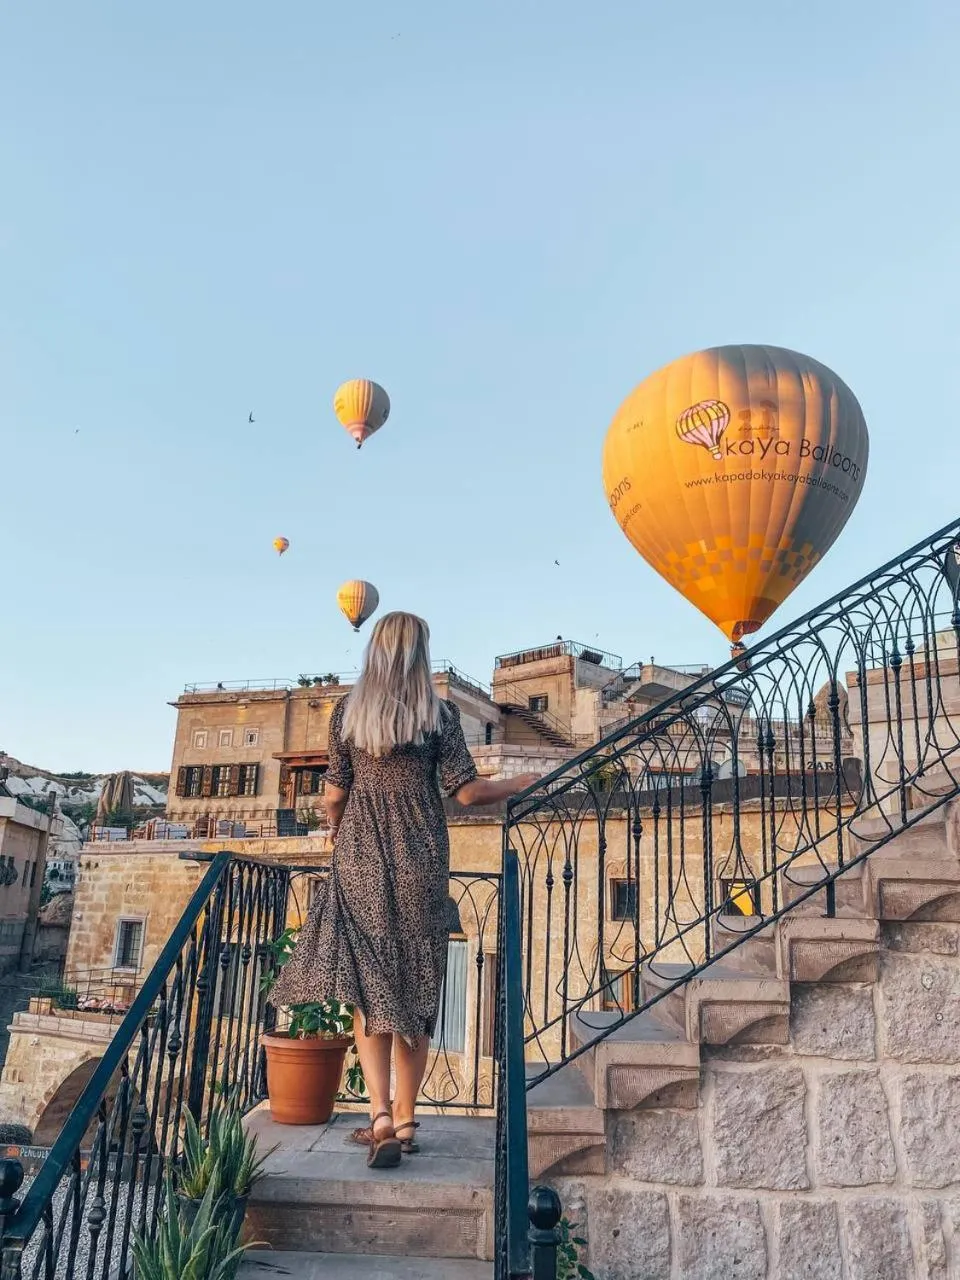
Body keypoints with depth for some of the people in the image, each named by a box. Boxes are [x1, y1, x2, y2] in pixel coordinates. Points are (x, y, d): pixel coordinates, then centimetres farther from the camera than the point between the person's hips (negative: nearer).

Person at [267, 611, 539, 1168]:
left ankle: (382, 1115, -10)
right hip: (422, 859, 0)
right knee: (416, 988, 9)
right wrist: (520, 783, 11)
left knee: (369, 984, 3)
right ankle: (405, 1120, 16)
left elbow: (334, 794, 3)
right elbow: (467, 791, -5)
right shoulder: (440, 713, -2)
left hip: (362, 857, 0)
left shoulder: (349, 710, 2)